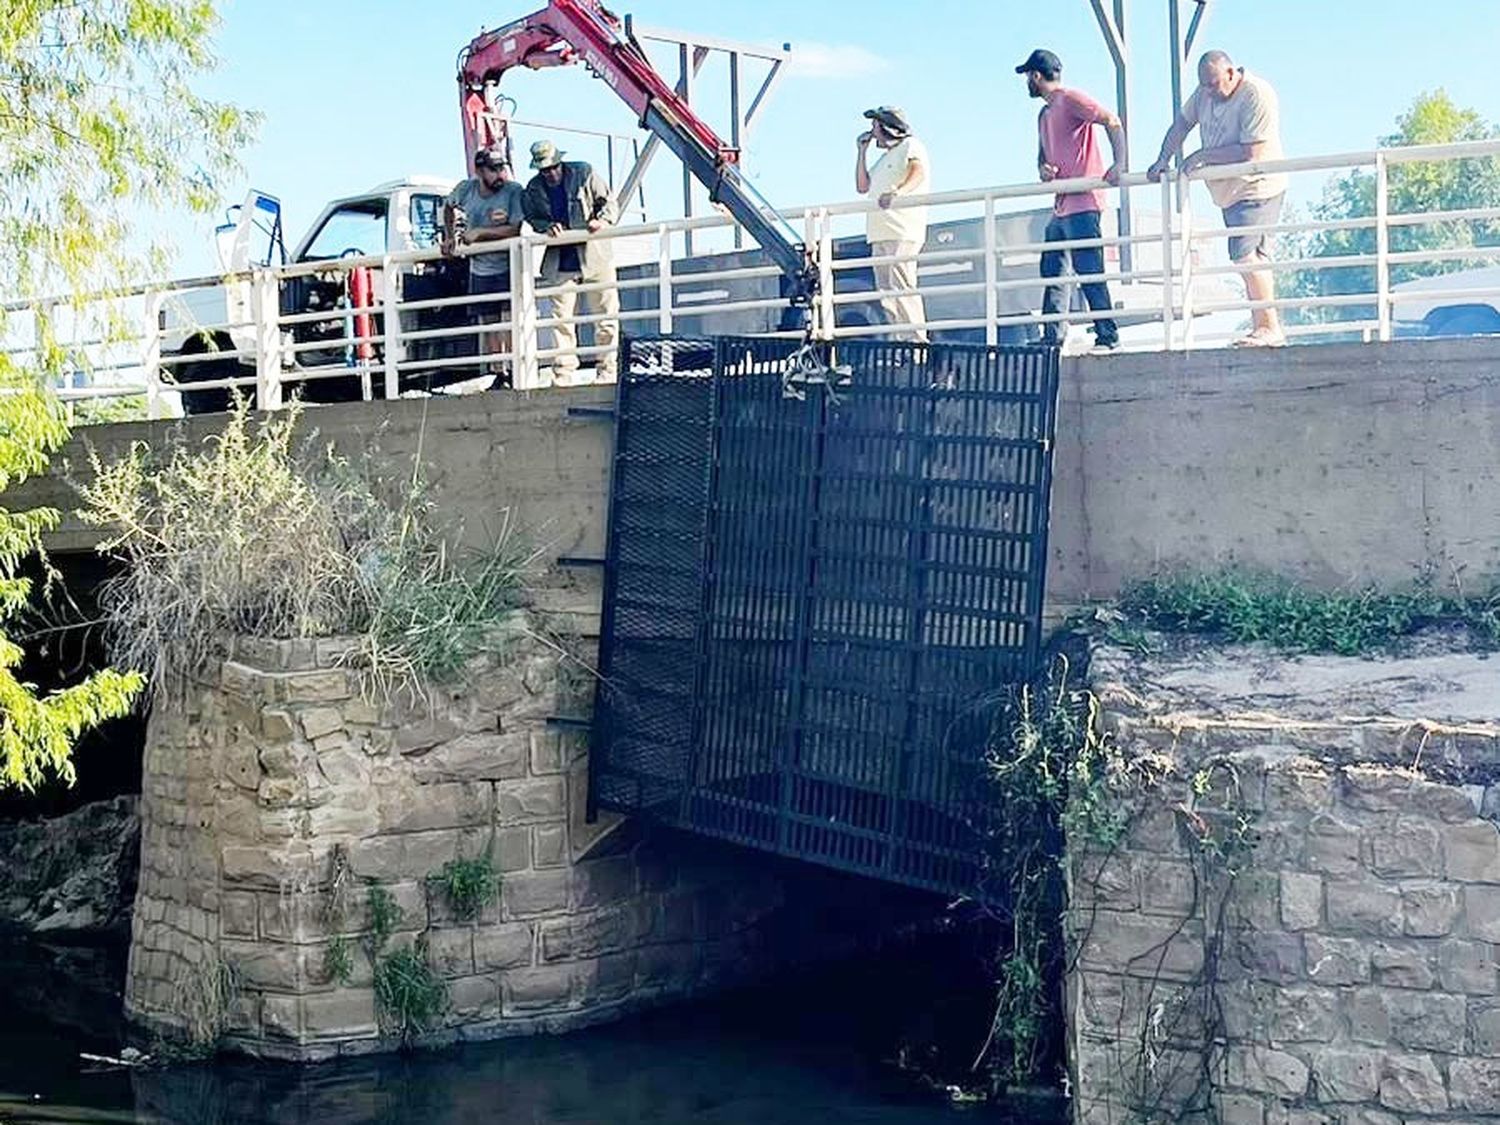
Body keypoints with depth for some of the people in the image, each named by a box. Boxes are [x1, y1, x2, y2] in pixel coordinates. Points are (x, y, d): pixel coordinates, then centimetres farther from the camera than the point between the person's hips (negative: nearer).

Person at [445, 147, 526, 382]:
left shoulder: (514, 192, -15)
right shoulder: (466, 189, -1)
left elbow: (516, 229, -23)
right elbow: (448, 207, 19)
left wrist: (479, 232, -20)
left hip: (508, 268, -5)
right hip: (479, 270, 5)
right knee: (487, 324, 8)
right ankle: (497, 375, 14)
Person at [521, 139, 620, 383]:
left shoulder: (583, 173, 0)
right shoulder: (534, 189, 6)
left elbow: (609, 202, 5)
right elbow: (532, 218, 13)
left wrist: (602, 220, -15)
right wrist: (547, 227, -8)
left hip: (595, 255, -1)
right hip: (560, 262, 1)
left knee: (606, 315, 0)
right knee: (561, 318, -3)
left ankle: (607, 370, 8)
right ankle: (564, 373, 1)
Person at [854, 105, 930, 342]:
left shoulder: (911, 146, 3)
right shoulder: (885, 157, 29)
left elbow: (919, 173, -16)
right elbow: (862, 187, 28)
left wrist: (899, 192, -35)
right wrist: (862, 151, 25)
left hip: (902, 232, -9)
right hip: (879, 234, 9)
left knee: (901, 287, -18)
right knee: (886, 293, 3)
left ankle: (916, 338, -21)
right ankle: (900, 339, 3)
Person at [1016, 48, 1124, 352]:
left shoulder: (1071, 99, -5)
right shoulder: (1044, 115, 23)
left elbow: (1112, 121, -13)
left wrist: (1119, 164, -24)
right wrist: (1043, 169, 3)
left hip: (1082, 204, -10)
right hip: (1061, 206, 10)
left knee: (1089, 271, -13)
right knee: (1052, 273, 9)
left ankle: (1108, 335, -12)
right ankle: (1051, 338, 13)